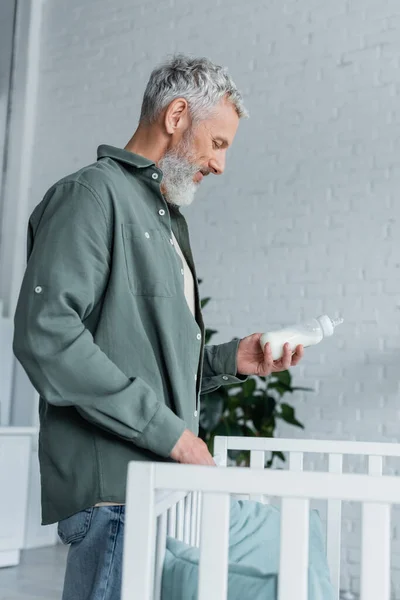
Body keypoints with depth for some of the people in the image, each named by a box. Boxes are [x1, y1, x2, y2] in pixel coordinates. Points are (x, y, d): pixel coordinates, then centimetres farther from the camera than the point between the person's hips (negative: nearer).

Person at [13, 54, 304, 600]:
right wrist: (171, 432, -19)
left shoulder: (167, 219, 22)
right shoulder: (94, 193, -7)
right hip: (114, 492, -9)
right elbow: (45, 335, -21)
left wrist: (232, 359, 9)